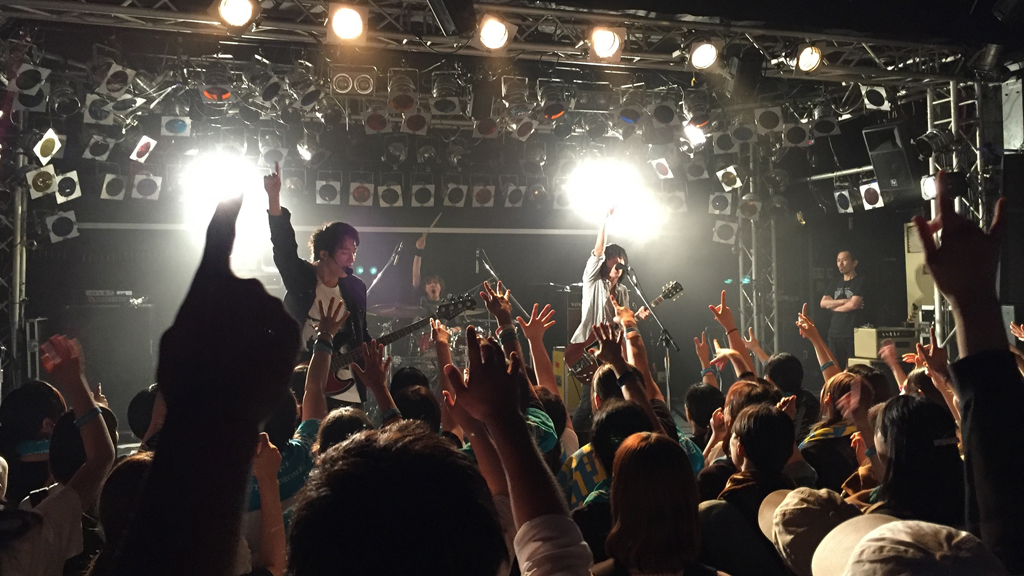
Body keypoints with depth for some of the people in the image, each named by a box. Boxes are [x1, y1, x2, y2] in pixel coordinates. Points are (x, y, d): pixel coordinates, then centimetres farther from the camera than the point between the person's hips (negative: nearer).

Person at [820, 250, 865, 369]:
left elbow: (853, 304, -12)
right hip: (835, 333, 6)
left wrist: (833, 305, 3)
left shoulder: (860, 282, 0)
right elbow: (823, 303, 7)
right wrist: (844, 301, -5)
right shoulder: (836, 283, 18)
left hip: (853, 334, -5)